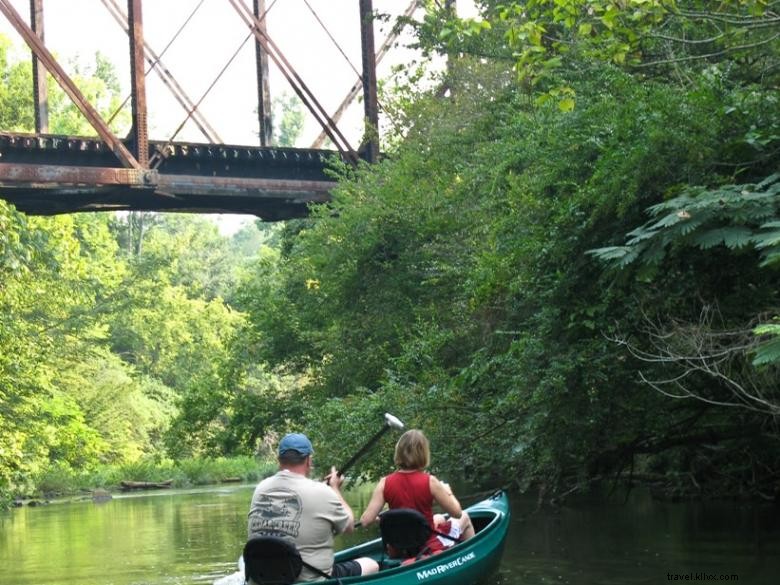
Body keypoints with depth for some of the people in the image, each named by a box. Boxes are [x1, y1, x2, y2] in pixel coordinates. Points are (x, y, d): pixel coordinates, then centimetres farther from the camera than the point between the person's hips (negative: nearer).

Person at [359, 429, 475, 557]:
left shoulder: (385, 483, -13)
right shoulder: (429, 481, -22)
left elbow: (365, 520, -18)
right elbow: (456, 512, -13)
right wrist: (447, 492, 5)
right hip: (431, 548, -4)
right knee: (464, 518, 25)